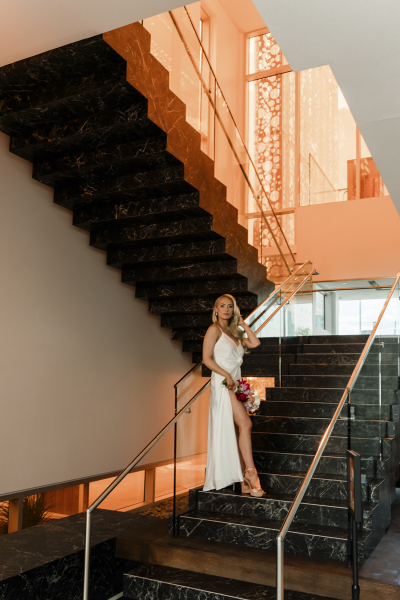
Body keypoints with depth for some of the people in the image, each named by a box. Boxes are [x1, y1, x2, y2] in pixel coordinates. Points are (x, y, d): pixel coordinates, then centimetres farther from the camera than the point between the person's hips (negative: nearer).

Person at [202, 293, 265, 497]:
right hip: (223, 384, -7)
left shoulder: (234, 332, 19)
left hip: (236, 385, 7)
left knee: (237, 430, 5)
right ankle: (250, 472, -12)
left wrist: (242, 323, 14)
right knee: (245, 424, -18)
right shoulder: (214, 329, -3)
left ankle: (245, 483, 8)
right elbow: (206, 358, -11)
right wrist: (226, 375, -17)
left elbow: (255, 343, 11)